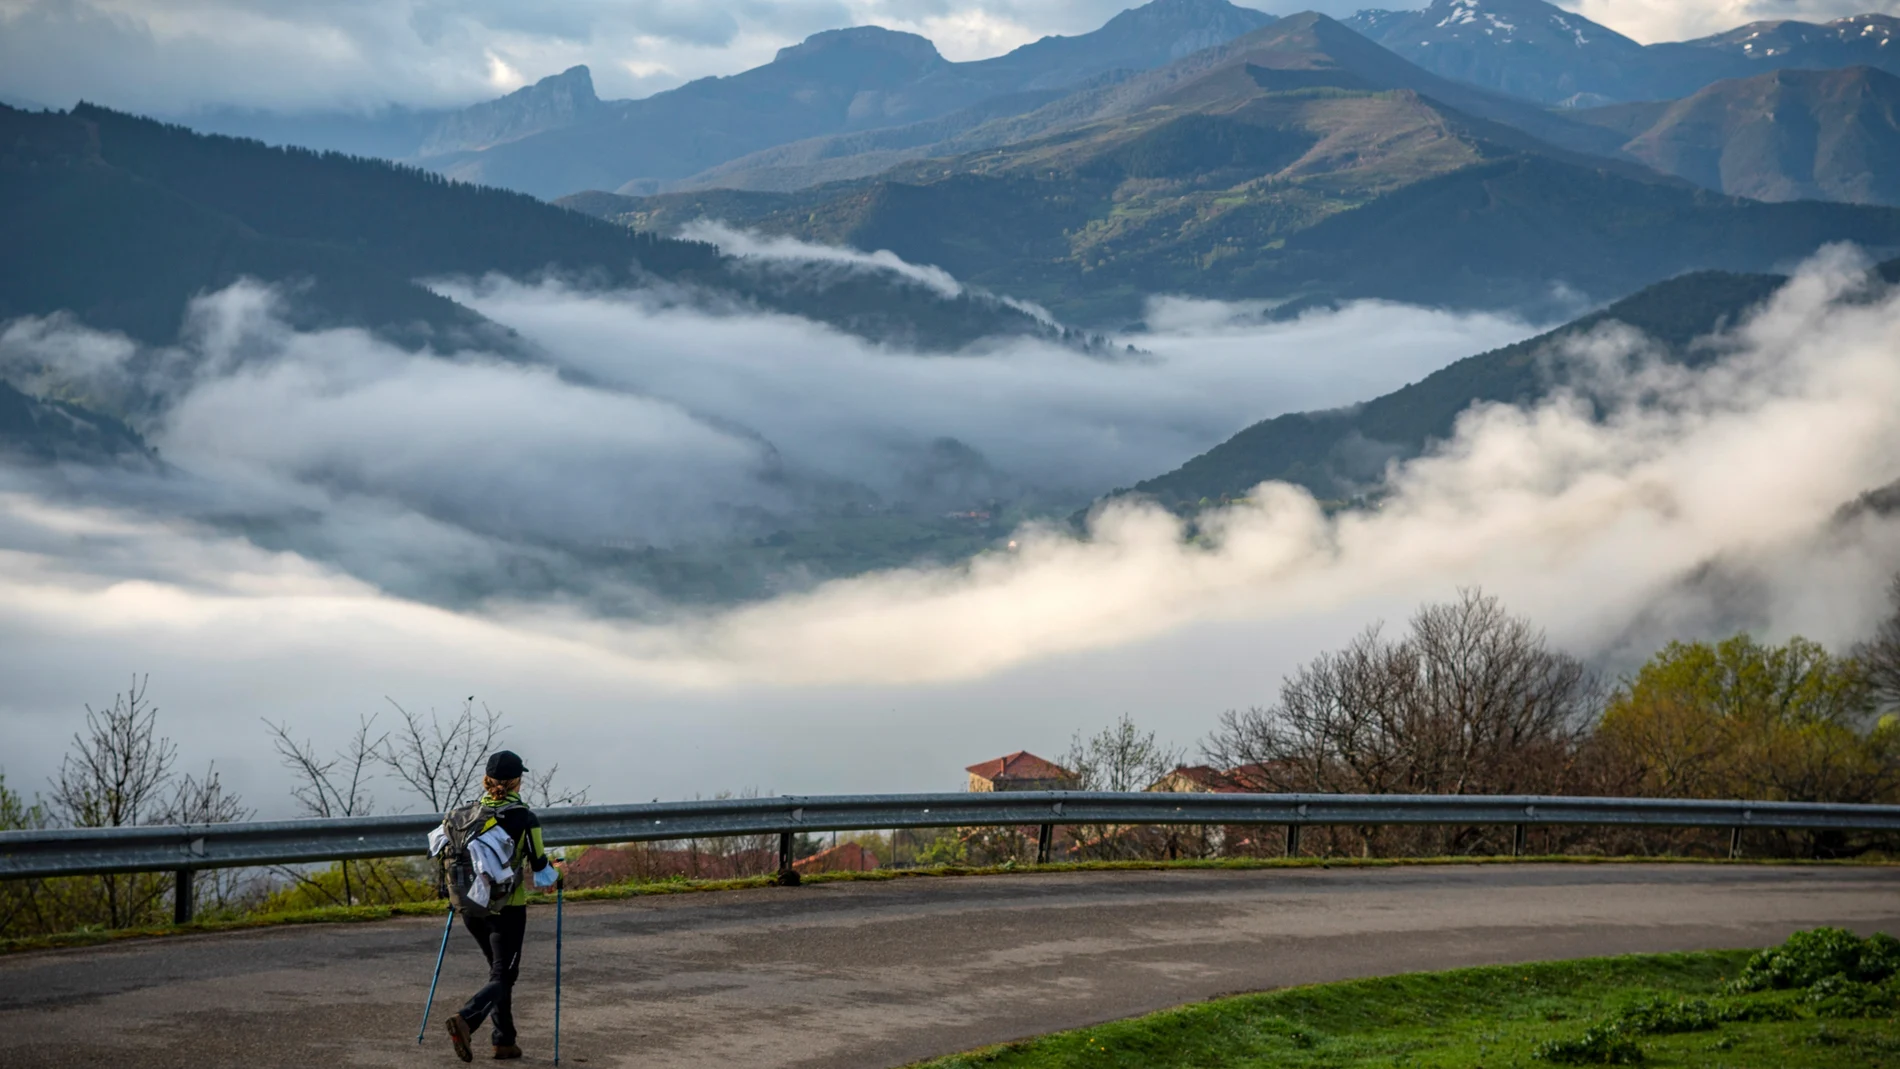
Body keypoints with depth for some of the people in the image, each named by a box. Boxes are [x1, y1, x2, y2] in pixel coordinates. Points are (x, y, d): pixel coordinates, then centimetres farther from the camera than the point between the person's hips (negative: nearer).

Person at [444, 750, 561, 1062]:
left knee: (499, 970, 20)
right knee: (503, 976, 1)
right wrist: (554, 876, 16)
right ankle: (465, 1019, -24)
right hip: (507, 908, -5)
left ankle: (504, 1040, 19)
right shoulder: (526, 819, -11)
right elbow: (542, 875, -7)